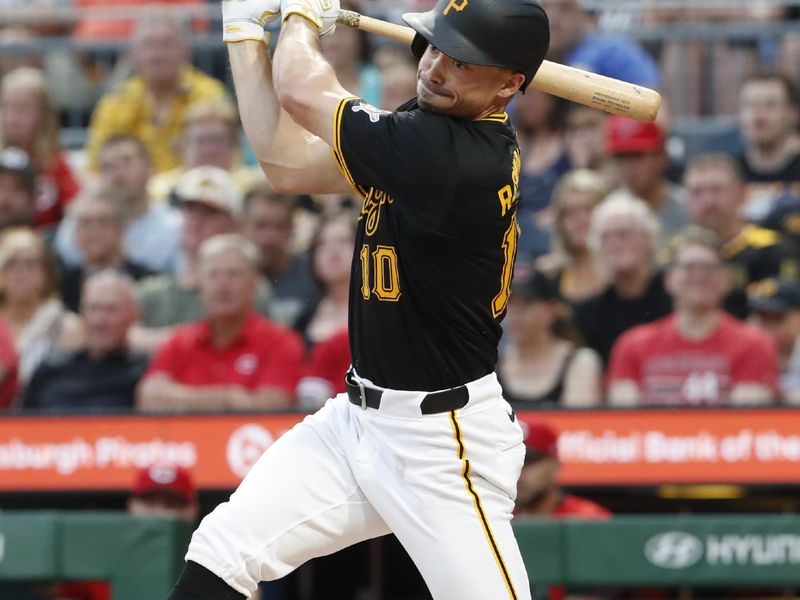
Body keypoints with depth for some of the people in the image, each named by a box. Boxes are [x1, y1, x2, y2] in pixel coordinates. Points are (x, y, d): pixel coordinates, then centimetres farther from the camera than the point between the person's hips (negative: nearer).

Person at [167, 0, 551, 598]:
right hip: (361, 416, 9)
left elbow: (301, 93, -16)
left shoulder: (455, 155, -24)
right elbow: (289, 163, 10)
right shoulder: (435, 125, 4)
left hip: (442, 444, -9)